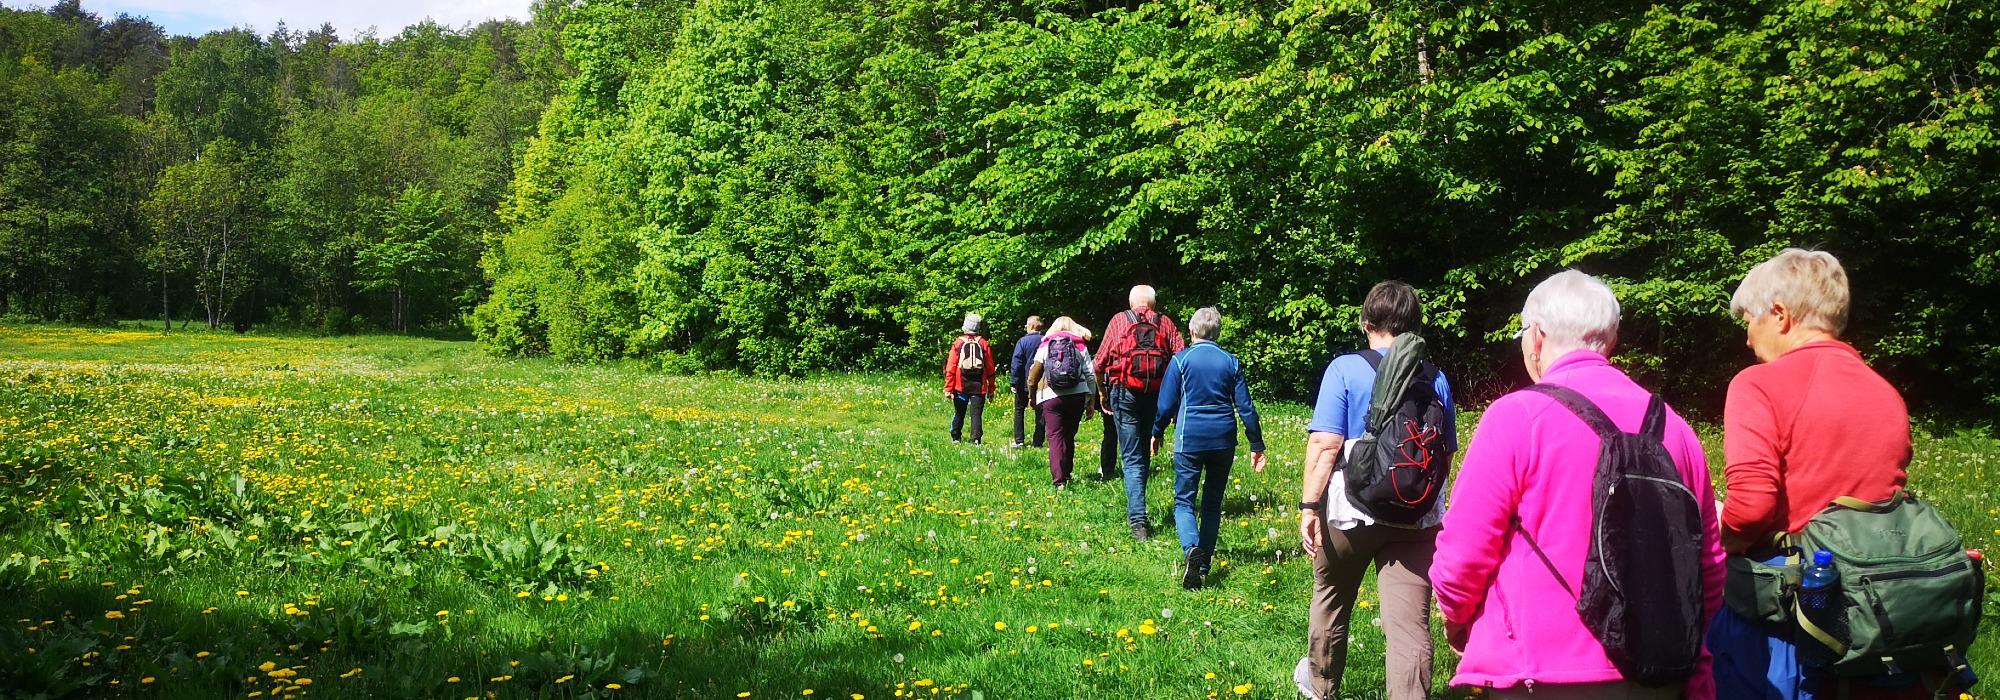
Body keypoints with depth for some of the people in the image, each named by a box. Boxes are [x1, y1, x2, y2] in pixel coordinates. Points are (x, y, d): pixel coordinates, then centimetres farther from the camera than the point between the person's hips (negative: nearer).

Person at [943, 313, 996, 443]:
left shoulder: (958, 344, -1)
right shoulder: (984, 344, 2)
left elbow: (950, 368, -3)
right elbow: (990, 369, 4)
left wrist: (948, 388, -1)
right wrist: (991, 389, 10)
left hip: (961, 386, 0)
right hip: (979, 387, 0)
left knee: (959, 413, 15)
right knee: (976, 414, -1)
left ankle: (955, 438, 24)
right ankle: (976, 439, -13)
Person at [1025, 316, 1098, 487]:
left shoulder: (1044, 346, 9)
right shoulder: (1081, 346, 9)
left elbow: (1033, 375, 8)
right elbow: (1090, 375, 5)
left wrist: (1032, 396, 23)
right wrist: (1090, 402, 10)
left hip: (1051, 396, -2)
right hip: (1077, 395, 2)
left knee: (1055, 436, -3)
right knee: (1069, 436, 16)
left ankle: (1059, 479, -15)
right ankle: (1067, 474, 24)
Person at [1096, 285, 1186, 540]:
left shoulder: (1119, 321, 7)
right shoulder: (1165, 323, 10)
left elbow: (1100, 363, 2)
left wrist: (1102, 392, 16)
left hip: (1126, 394, -2)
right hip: (1158, 395, 2)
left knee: (1132, 458, -1)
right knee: (1145, 454, 18)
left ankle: (1138, 519, -13)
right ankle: (1135, 512, 29)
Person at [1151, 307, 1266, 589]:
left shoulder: (1181, 360, -4)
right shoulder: (1231, 362, 3)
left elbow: (1167, 403, -1)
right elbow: (1245, 406, 3)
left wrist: (1157, 433, 15)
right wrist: (1257, 445, 10)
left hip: (1190, 439, -3)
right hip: (1223, 440, 3)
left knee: (1184, 501, 1)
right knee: (1213, 502, 15)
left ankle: (1192, 549, -26)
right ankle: (1204, 563, 19)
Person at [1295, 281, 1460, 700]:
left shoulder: (1345, 369, -7)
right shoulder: (1435, 379, 5)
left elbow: (1325, 444, -14)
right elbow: (1445, 452, 12)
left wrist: (1309, 507, -11)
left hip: (1352, 511, -1)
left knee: (1331, 600, 21)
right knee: (1410, 623, -3)